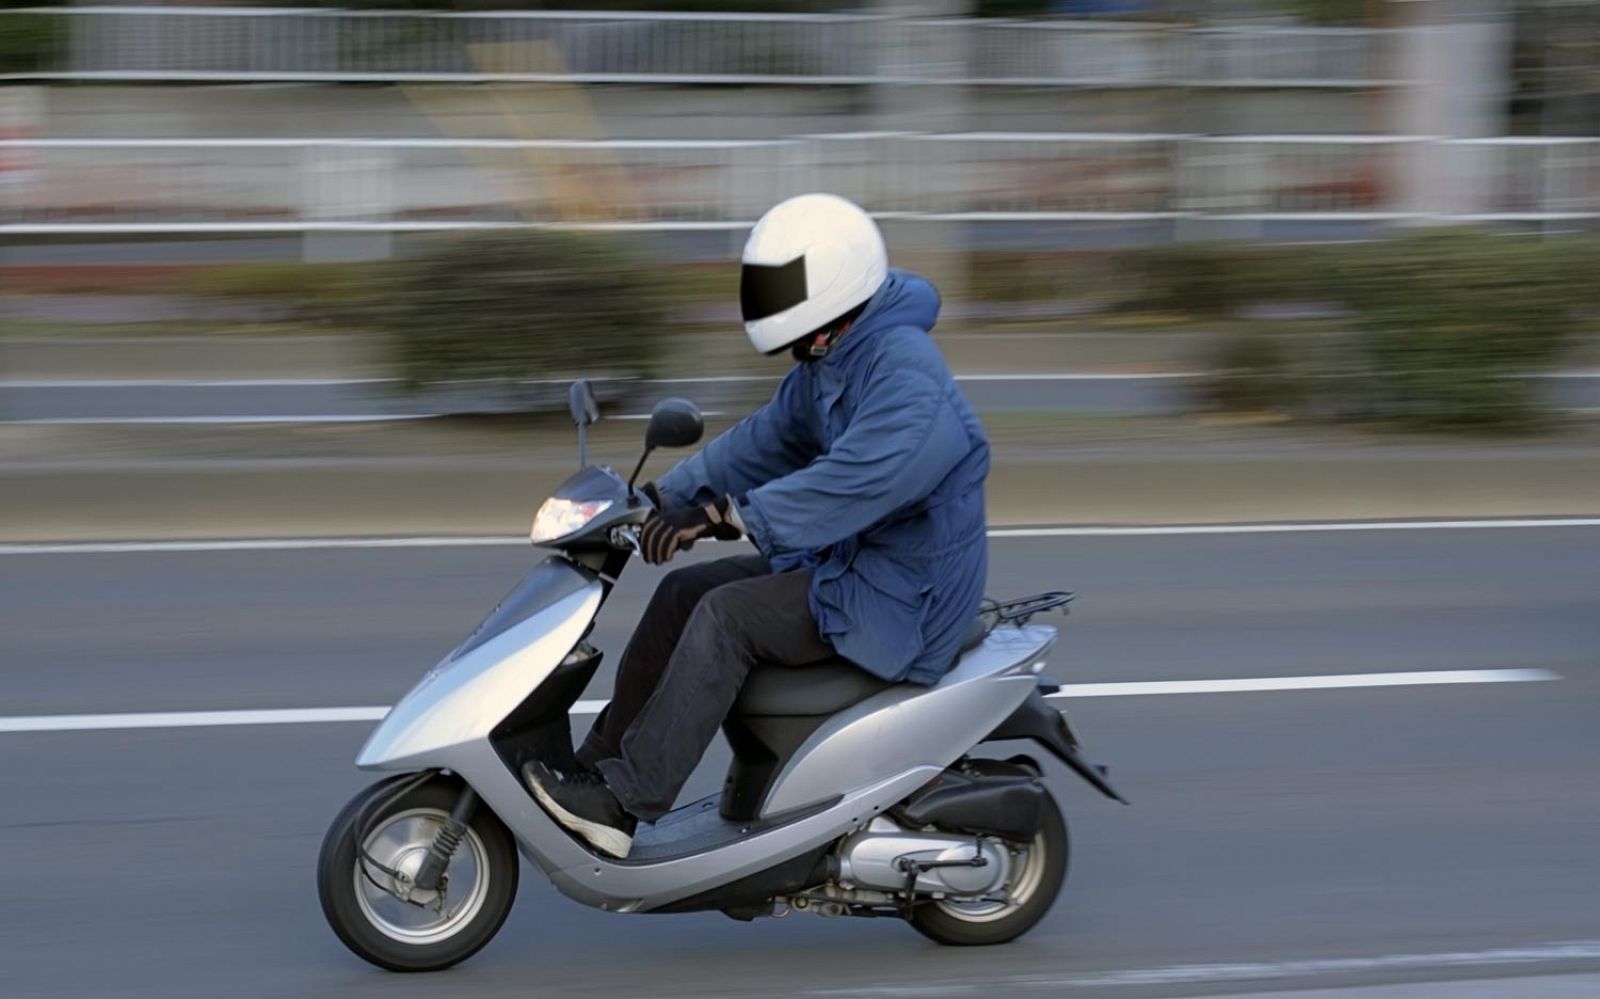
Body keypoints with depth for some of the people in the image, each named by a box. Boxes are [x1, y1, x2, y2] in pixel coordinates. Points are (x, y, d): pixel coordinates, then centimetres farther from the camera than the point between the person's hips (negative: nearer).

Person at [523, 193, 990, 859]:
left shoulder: (904, 376, -25)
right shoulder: (825, 362, 9)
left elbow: (853, 481, -37)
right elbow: (767, 440, 15)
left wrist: (726, 515, -40)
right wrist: (665, 496, 6)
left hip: (900, 596, -10)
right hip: (842, 561, 10)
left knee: (726, 618, -22)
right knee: (682, 592, 5)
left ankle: (624, 804, -20)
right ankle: (596, 768, 8)